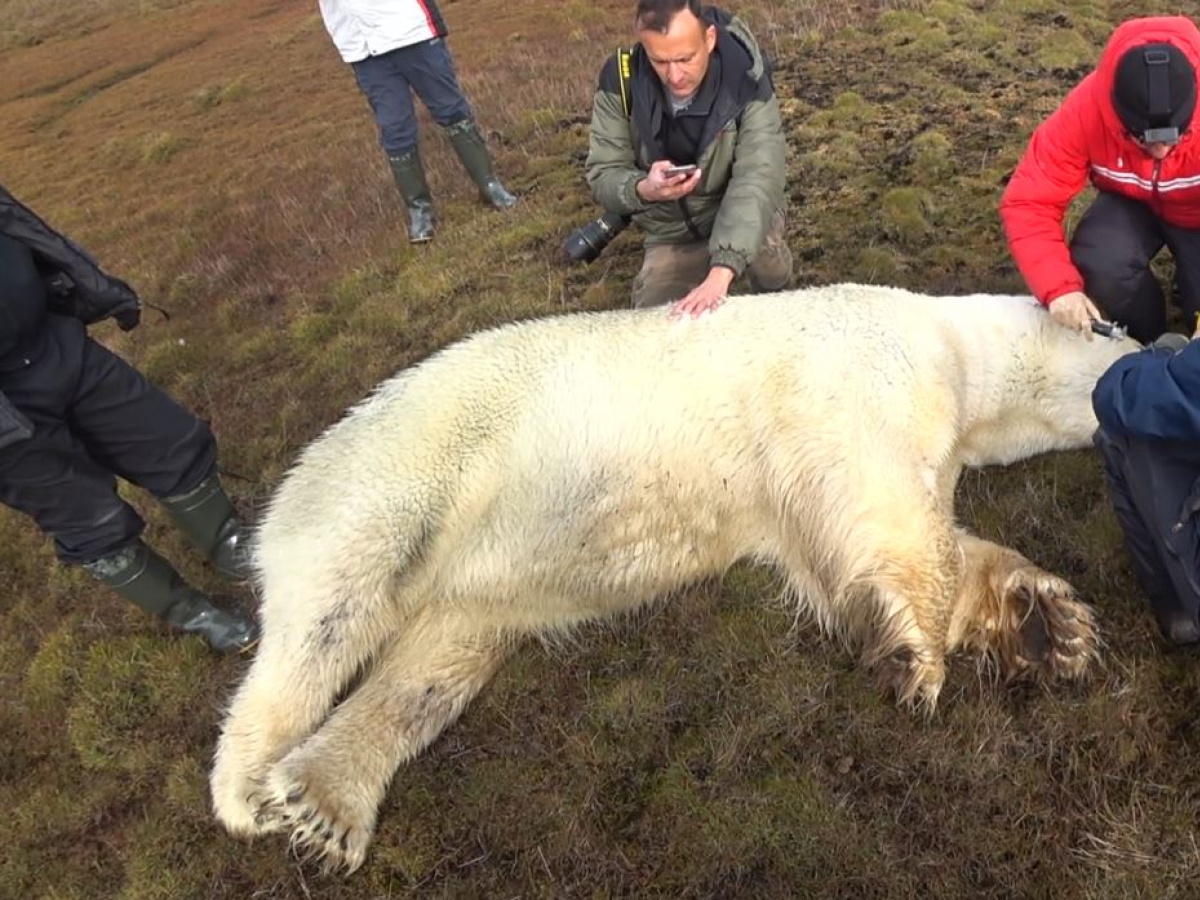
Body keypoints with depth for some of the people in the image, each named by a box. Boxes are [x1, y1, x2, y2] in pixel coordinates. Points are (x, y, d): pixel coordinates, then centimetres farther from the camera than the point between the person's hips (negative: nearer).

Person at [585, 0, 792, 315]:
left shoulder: (746, 82, -24)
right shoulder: (620, 81, -18)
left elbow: (756, 180, -35)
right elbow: (603, 176, -14)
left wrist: (720, 273, -49)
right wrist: (643, 189, -39)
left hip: (740, 220, -3)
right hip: (672, 233, 3)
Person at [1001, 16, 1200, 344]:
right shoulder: (1085, 111, -33)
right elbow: (1029, 201, -33)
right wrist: (1059, 286, -46)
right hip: (1132, 202, 1)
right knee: (1100, 267, -32)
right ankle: (1145, 343, 0)